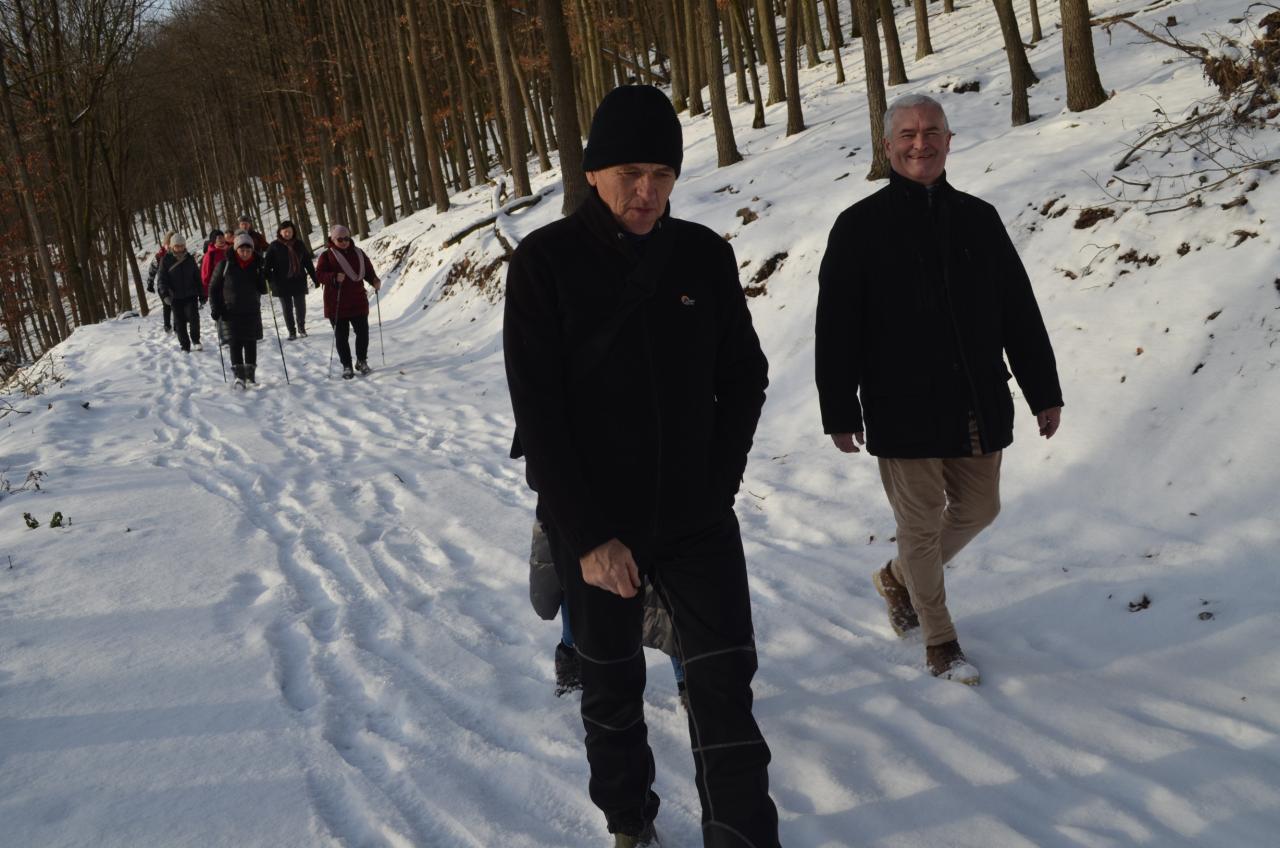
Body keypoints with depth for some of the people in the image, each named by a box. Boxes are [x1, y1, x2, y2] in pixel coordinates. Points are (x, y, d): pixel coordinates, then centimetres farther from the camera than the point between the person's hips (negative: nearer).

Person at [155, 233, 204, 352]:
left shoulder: (190, 259, 7)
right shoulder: (166, 260, -1)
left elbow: (197, 278, 13)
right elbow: (161, 279, -4)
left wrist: (202, 296, 13)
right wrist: (165, 293, -21)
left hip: (191, 295, 0)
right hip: (175, 297, 0)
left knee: (193, 316, -18)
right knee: (180, 322, 3)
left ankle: (196, 340, 3)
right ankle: (185, 346, 15)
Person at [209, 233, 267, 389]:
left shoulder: (256, 266, 2)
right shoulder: (226, 265, -5)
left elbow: (263, 290, 2)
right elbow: (214, 288, 1)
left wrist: (261, 276, -16)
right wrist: (215, 308, -7)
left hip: (252, 311, 3)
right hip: (231, 312, -3)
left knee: (251, 343, 9)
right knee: (235, 344, -11)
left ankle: (251, 373, 23)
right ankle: (239, 376, -14)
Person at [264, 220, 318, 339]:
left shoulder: (300, 244, 5)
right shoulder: (274, 246, -4)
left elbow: (308, 262, 10)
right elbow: (268, 264, -5)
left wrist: (315, 279, 10)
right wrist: (269, 281, -15)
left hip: (299, 281, 2)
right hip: (282, 282, -2)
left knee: (300, 306, 4)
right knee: (287, 308, 4)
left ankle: (301, 327, 25)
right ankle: (292, 331, 13)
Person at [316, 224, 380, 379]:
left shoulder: (358, 253, 8)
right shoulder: (327, 256, -3)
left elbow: (368, 270, 13)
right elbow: (319, 274, -12)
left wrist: (375, 281, -8)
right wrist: (334, 277, -30)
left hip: (358, 302, 3)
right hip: (336, 305, -3)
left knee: (363, 332, 6)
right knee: (341, 336, 2)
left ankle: (362, 361, 26)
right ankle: (346, 366, 13)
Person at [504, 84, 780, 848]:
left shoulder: (705, 255, -2)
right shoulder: (546, 262, -10)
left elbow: (744, 378, 8)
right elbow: (537, 411, -12)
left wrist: (715, 488, -1)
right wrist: (588, 536, -15)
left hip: (697, 518, 2)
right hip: (596, 526, -1)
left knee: (725, 683, -1)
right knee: (612, 689, 14)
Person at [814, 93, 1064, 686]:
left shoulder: (979, 219, 7)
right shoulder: (860, 227, -4)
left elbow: (1020, 314, 11)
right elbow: (835, 331, -5)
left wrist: (1044, 392, 10)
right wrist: (840, 413, -8)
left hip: (978, 408, 5)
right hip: (903, 414, -4)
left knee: (976, 511, 15)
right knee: (921, 526, 5)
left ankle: (897, 579, 40)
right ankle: (939, 642, 23)